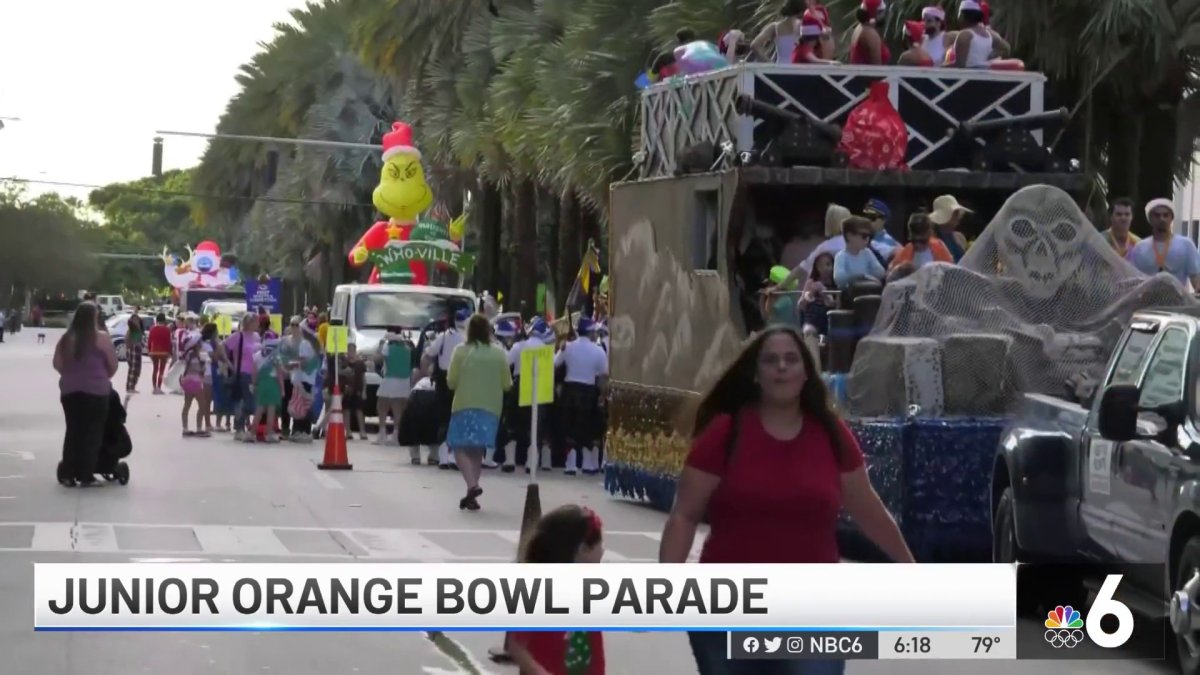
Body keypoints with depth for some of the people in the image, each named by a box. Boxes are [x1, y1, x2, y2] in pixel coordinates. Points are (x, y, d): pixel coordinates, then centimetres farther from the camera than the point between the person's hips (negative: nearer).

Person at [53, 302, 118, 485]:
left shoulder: (66, 339, 7)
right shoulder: (101, 338, -7)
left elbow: (57, 364, 8)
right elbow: (113, 365, -2)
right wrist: (104, 378, 16)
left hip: (69, 389, 5)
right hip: (95, 390, -5)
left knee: (72, 431, 11)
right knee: (92, 433, 0)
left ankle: (69, 473, 10)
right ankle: (86, 475, -3)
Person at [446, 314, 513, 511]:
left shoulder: (461, 351, -6)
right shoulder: (499, 354, 0)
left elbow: (451, 382, -5)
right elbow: (507, 385, 3)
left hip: (465, 406, -3)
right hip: (490, 407, 3)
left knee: (460, 447, 0)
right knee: (477, 450, 14)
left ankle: (472, 485, -23)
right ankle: (471, 494, 12)